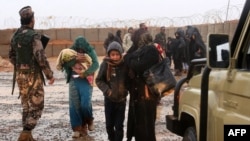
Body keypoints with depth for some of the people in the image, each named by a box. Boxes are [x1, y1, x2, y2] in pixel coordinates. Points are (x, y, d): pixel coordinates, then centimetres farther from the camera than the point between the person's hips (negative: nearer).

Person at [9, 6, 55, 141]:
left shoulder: (15, 36, 8)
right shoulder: (33, 36, -16)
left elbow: (11, 56, 16)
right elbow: (41, 58, -21)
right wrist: (50, 74, -12)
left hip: (20, 75, 7)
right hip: (33, 75, -7)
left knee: (26, 105, 16)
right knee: (37, 105, 0)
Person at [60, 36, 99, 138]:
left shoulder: (90, 51, -2)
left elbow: (96, 64, -13)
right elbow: (65, 63, -9)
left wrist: (85, 73, -25)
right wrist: (75, 59, -25)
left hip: (86, 80, -2)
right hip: (73, 80, 2)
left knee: (85, 104, -12)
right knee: (74, 105, 0)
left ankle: (89, 120, 18)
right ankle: (78, 128, 8)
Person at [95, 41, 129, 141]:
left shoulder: (125, 64, -11)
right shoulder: (105, 64, -10)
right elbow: (99, 80, -4)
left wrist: (126, 90, -13)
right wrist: (107, 90, -16)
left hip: (121, 99, -1)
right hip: (109, 99, 1)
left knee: (119, 125, 4)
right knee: (109, 124, 13)